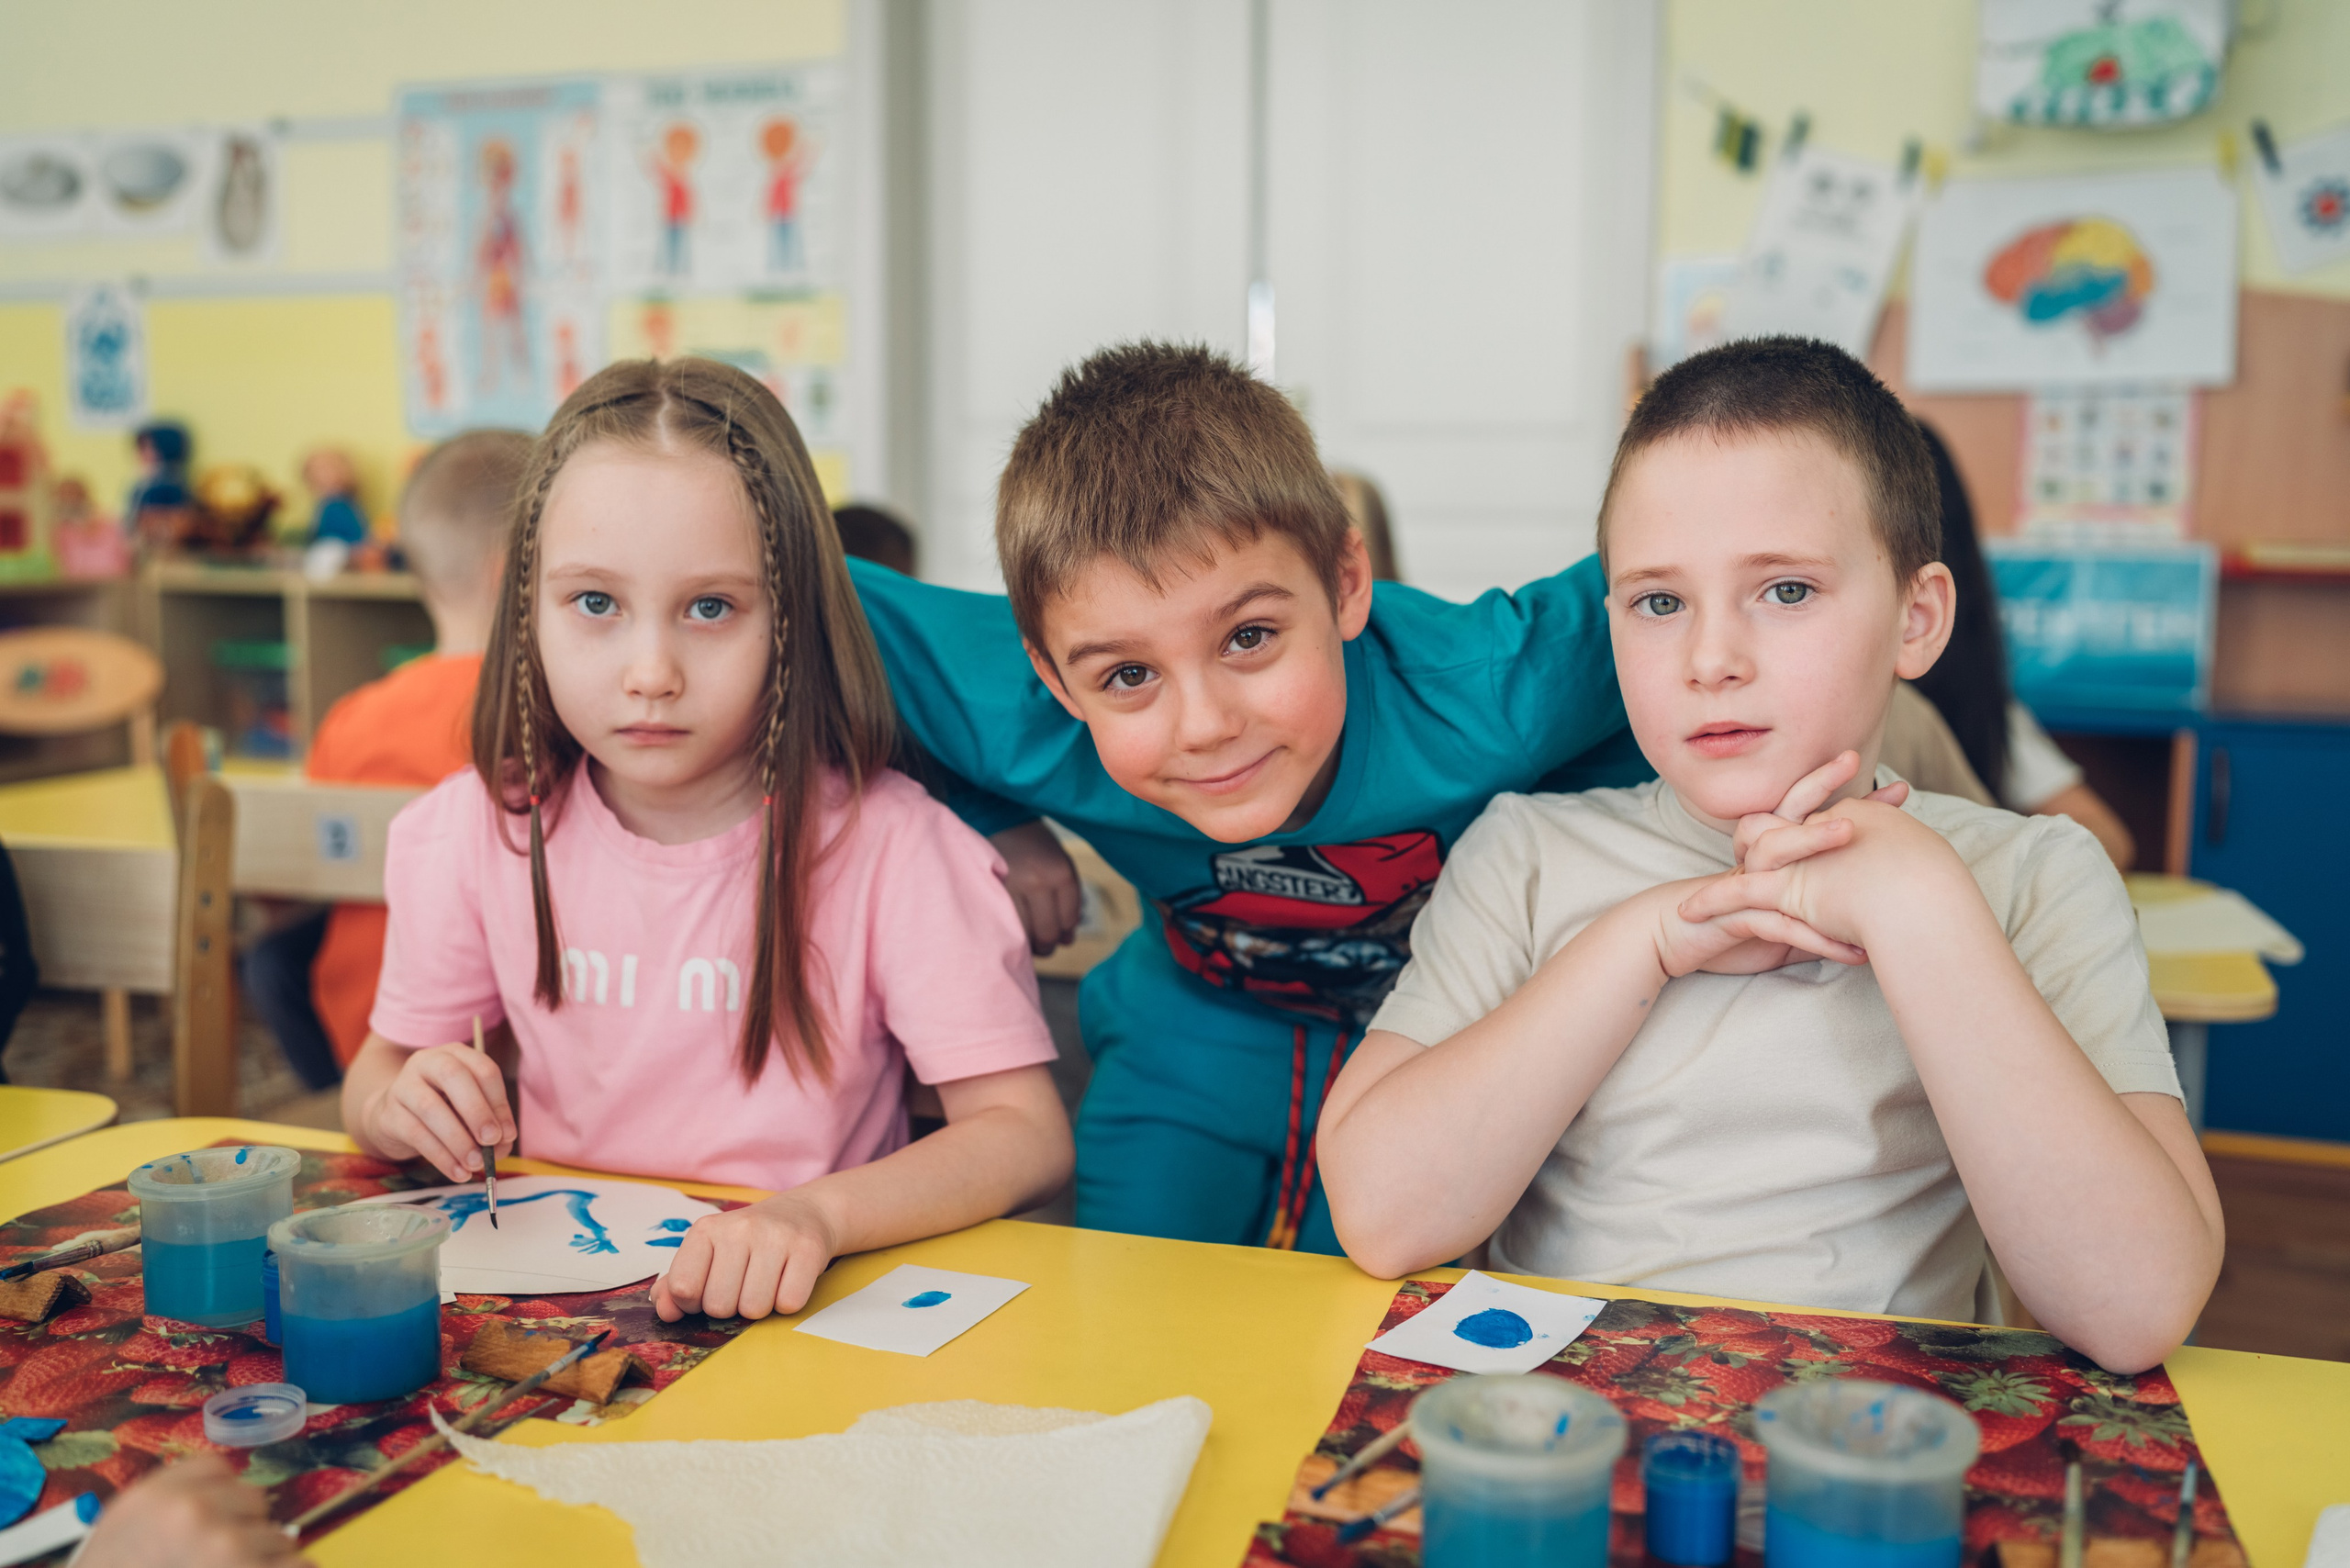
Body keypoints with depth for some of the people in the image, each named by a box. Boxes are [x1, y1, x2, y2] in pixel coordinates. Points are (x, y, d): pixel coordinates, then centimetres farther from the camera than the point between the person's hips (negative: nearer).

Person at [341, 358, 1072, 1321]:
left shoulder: (884, 844, -15)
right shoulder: (480, 828, -3)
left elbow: (1027, 1135, -17)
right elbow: (380, 1066, 11)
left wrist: (817, 1215, -34)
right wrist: (399, 1109, -13)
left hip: (799, 1313, -3)